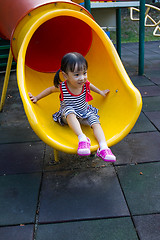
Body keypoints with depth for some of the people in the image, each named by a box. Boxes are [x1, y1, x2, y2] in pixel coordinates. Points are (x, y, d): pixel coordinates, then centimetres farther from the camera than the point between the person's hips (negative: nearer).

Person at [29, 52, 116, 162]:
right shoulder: (62, 87, -20)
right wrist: (36, 98, 6)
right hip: (67, 116, -3)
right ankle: (82, 138, -52)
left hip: (85, 113, 3)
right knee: (69, 110, -37)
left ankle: (103, 147, -42)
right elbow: (50, 89, 3)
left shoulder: (85, 84, -14)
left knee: (95, 121, -25)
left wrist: (101, 92, 26)